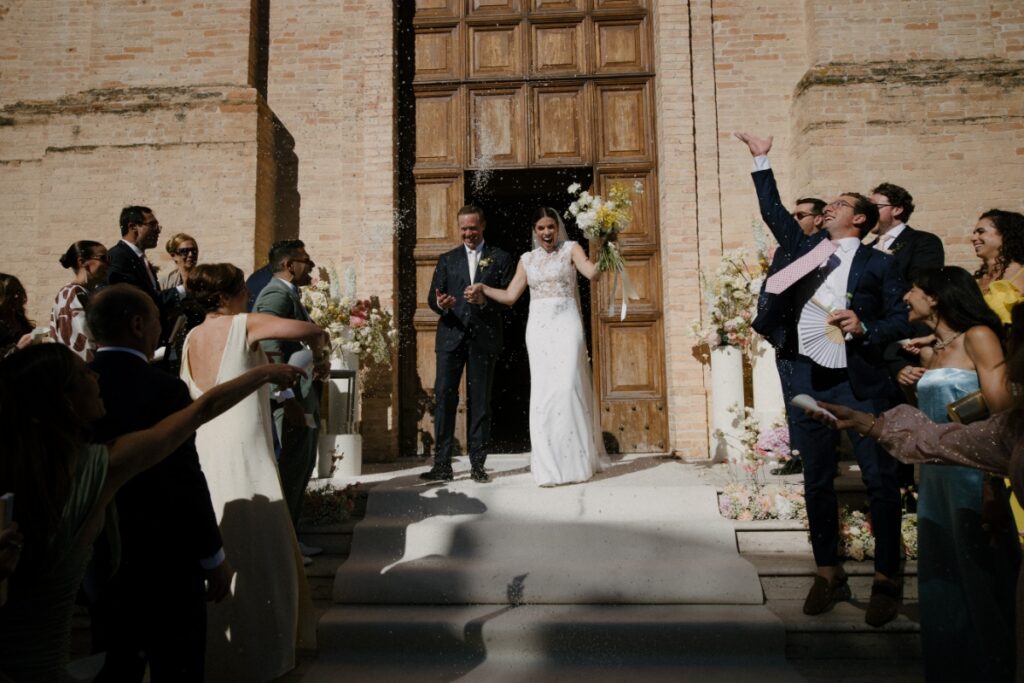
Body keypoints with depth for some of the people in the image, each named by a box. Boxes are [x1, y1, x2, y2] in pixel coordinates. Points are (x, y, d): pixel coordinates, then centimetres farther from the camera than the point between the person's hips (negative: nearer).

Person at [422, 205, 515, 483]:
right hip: (451, 336, 2)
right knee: (444, 398, -3)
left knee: (480, 402, 4)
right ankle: (442, 465, 2)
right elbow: (432, 297, 7)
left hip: (484, 337, -1)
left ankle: (478, 465, 11)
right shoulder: (447, 259, 15)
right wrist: (439, 303, -16)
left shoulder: (500, 258, 10)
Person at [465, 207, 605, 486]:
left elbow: (592, 273, -10)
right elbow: (510, 296, 15)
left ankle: (576, 462, 1)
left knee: (567, 388, -11)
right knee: (542, 392, -1)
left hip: (566, 324, -3)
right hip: (538, 328, 3)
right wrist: (482, 288, 5)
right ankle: (549, 466, 6)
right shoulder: (527, 259, 17)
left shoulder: (570, 249, 7)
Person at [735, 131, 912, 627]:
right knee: (816, 483, 10)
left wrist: (865, 328, -21)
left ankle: (885, 581, 16)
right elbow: (774, 212, 19)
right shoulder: (805, 249, 13)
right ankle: (829, 575, 23)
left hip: (860, 384, -4)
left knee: (880, 481, 2)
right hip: (809, 382, 4)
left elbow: (902, 319, -3)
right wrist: (761, 161, 19)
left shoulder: (878, 264, 1)